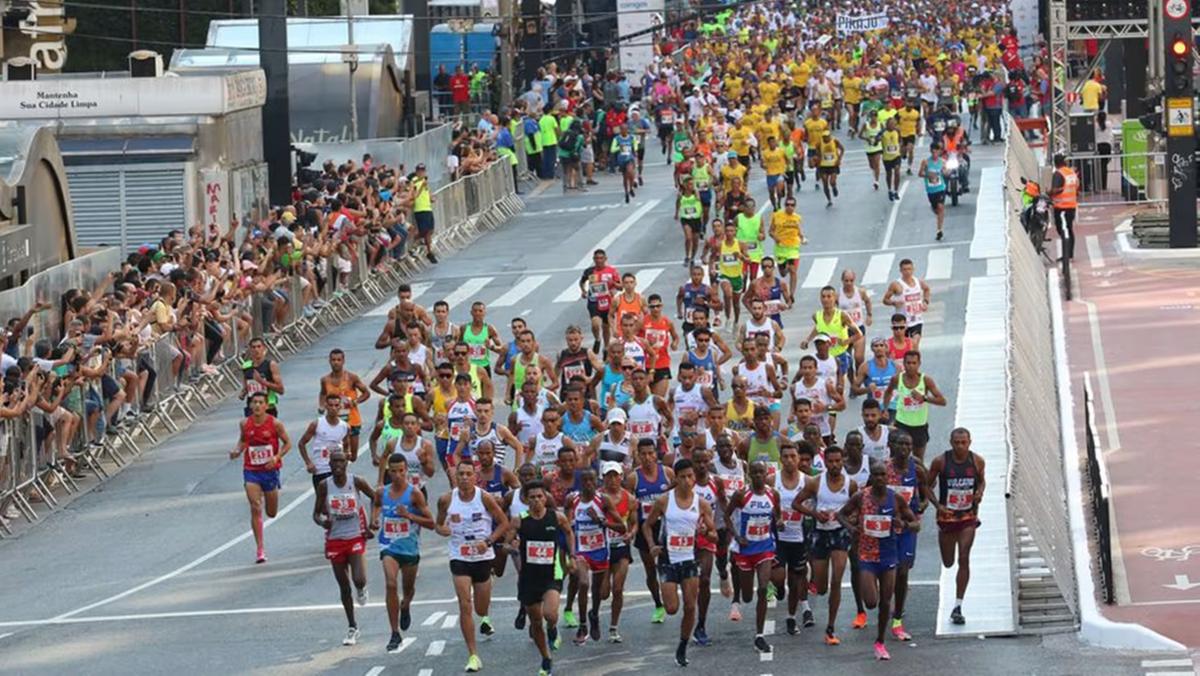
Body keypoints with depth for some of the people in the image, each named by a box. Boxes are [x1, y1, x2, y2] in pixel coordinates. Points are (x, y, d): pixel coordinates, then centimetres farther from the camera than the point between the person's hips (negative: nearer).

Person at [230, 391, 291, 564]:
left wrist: (277, 457, -18)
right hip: (251, 471, 0)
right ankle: (259, 549, -9)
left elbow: (287, 443, -2)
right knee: (255, 509, -12)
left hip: (270, 470, 0)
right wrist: (237, 451, -6)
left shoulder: (274, 423, -10)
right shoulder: (245, 424, -3)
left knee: (271, 513, 11)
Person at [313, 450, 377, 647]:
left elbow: (375, 497, 9)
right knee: (344, 587, 7)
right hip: (335, 540, 2)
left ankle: (361, 589, 22)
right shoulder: (324, 486, -4)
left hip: (356, 537, -2)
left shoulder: (357, 482, -8)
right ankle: (352, 628, 20)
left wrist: (373, 520, -2)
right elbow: (316, 514, 2)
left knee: (359, 580, -18)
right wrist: (322, 522, -21)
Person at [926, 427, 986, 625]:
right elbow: (927, 485, -1)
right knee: (948, 562, 9)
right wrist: (937, 505, -15)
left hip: (968, 516, 0)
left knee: (964, 560, -10)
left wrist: (979, 493, -8)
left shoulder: (977, 461, -4)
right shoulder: (940, 462, -10)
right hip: (947, 516, 0)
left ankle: (958, 607, -6)